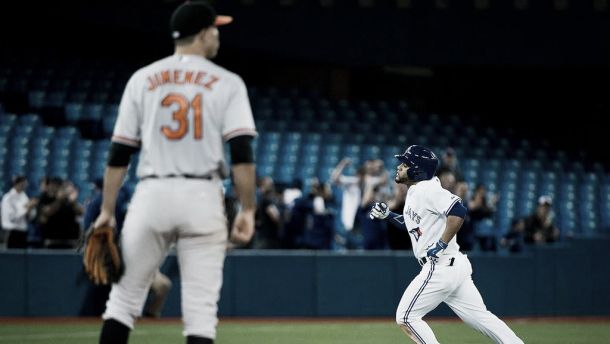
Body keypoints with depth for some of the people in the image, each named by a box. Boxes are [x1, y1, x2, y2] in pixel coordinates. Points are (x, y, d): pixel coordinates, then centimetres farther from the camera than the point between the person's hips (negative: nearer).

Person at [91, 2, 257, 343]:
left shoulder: (143, 79, 9)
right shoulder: (227, 82, 3)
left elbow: (119, 153, 7)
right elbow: (242, 152, -7)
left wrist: (107, 210, 10)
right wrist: (247, 210, -4)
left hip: (152, 194, 2)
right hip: (203, 197, -1)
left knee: (125, 298, 8)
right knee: (201, 307, 0)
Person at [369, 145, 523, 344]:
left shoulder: (426, 189, -13)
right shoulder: (414, 193, 17)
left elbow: (458, 212, -26)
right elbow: (413, 225, 32)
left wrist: (441, 244, -24)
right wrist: (388, 215, 19)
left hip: (442, 266, -10)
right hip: (455, 267, 10)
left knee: (406, 317, -6)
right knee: (480, 317, 10)